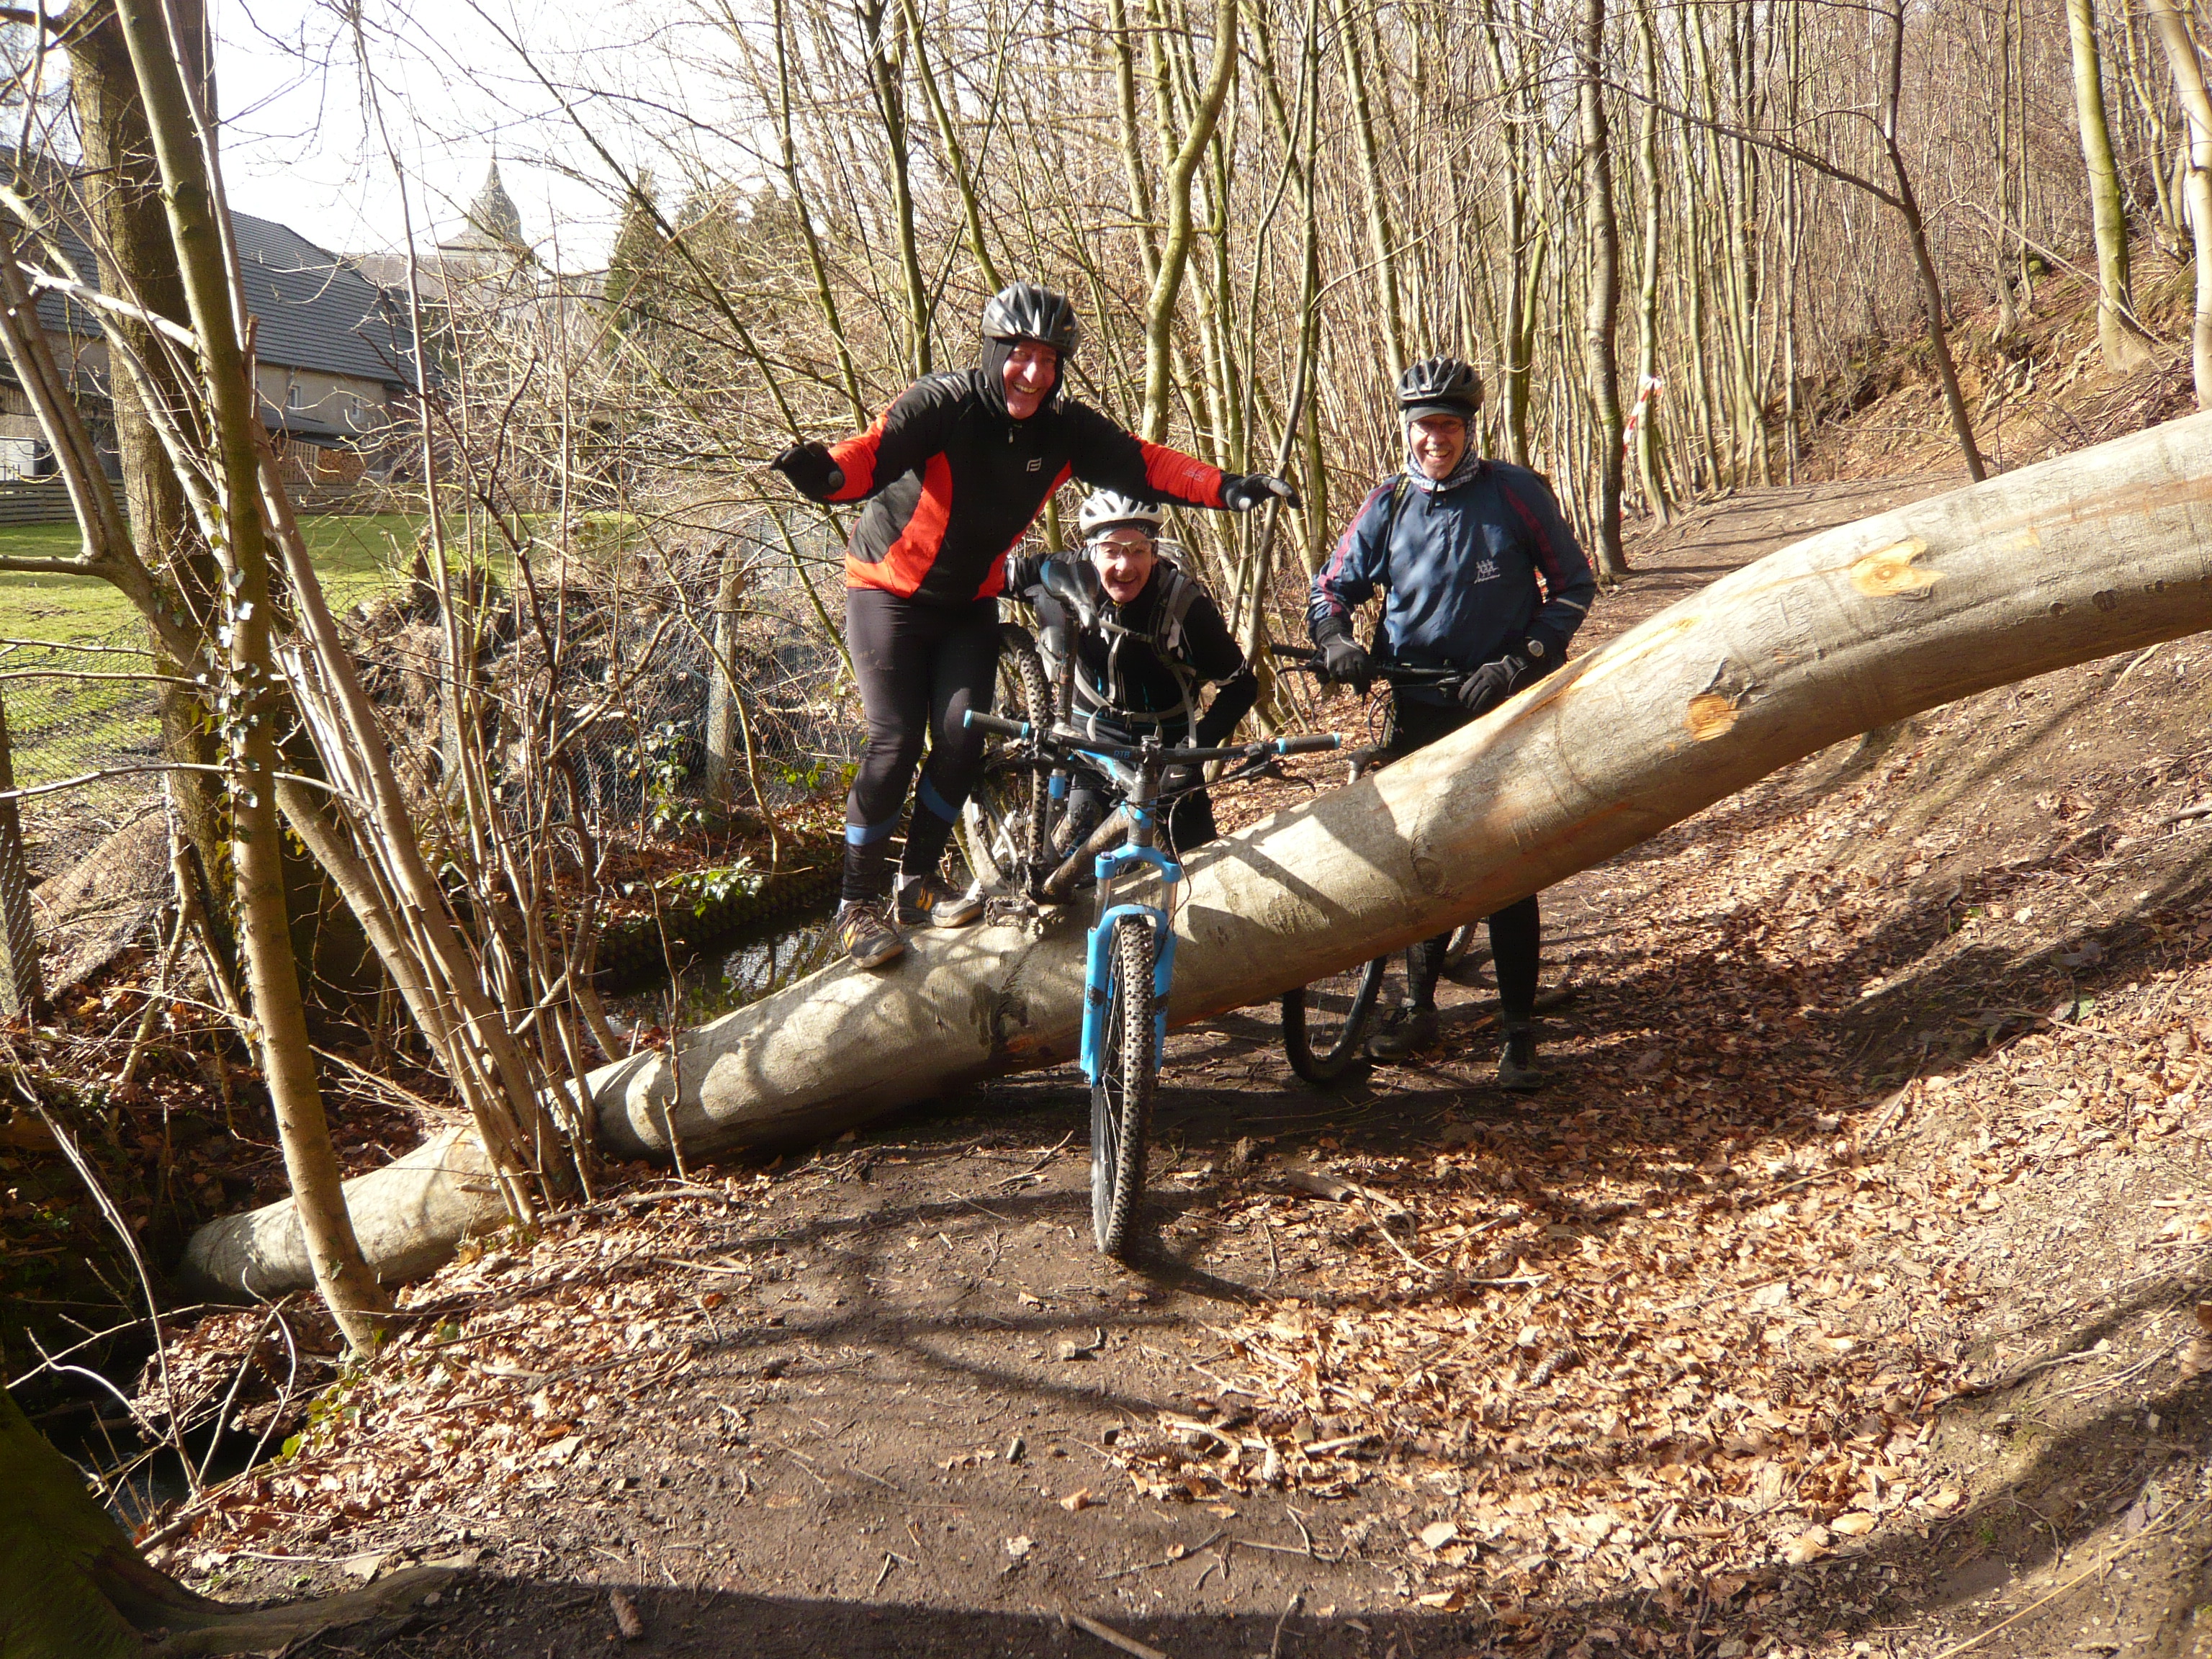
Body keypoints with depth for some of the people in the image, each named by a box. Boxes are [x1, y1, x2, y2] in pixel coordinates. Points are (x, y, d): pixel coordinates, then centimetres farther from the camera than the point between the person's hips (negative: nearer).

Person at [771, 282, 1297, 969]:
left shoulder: (1064, 428, -9)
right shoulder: (943, 404, -24)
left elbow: (1139, 463, -13)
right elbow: (878, 449, -40)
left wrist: (1226, 488, -26)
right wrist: (827, 472, -63)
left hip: (969, 602, 4)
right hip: (890, 591, -4)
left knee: (963, 735, -7)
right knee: (895, 742, -11)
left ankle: (918, 884, 13)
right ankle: (859, 903, 2)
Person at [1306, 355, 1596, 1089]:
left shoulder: (1516, 493, -5)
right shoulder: (1388, 506, 3)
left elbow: (1573, 583, 0)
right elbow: (1332, 585, 11)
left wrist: (1523, 659, -13)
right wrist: (1335, 640, -10)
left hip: (1504, 708, -3)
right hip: (1419, 709, 3)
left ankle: (1520, 1031, 7)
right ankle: (1418, 1009, 24)